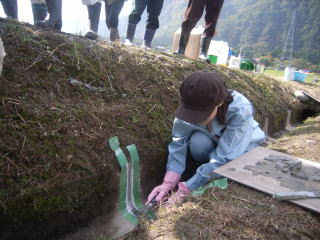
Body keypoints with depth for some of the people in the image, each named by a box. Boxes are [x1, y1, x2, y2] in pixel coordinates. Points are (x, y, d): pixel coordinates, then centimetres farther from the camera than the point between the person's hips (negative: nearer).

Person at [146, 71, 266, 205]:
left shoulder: (240, 111, -38)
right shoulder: (192, 106, -30)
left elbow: (224, 157, -38)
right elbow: (178, 144, -25)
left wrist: (185, 190, -39)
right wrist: (168, 183, -36)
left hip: (243, 145, -1)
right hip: (213, 141, 1)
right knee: (198, 141, -33)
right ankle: (207, 172, -6)